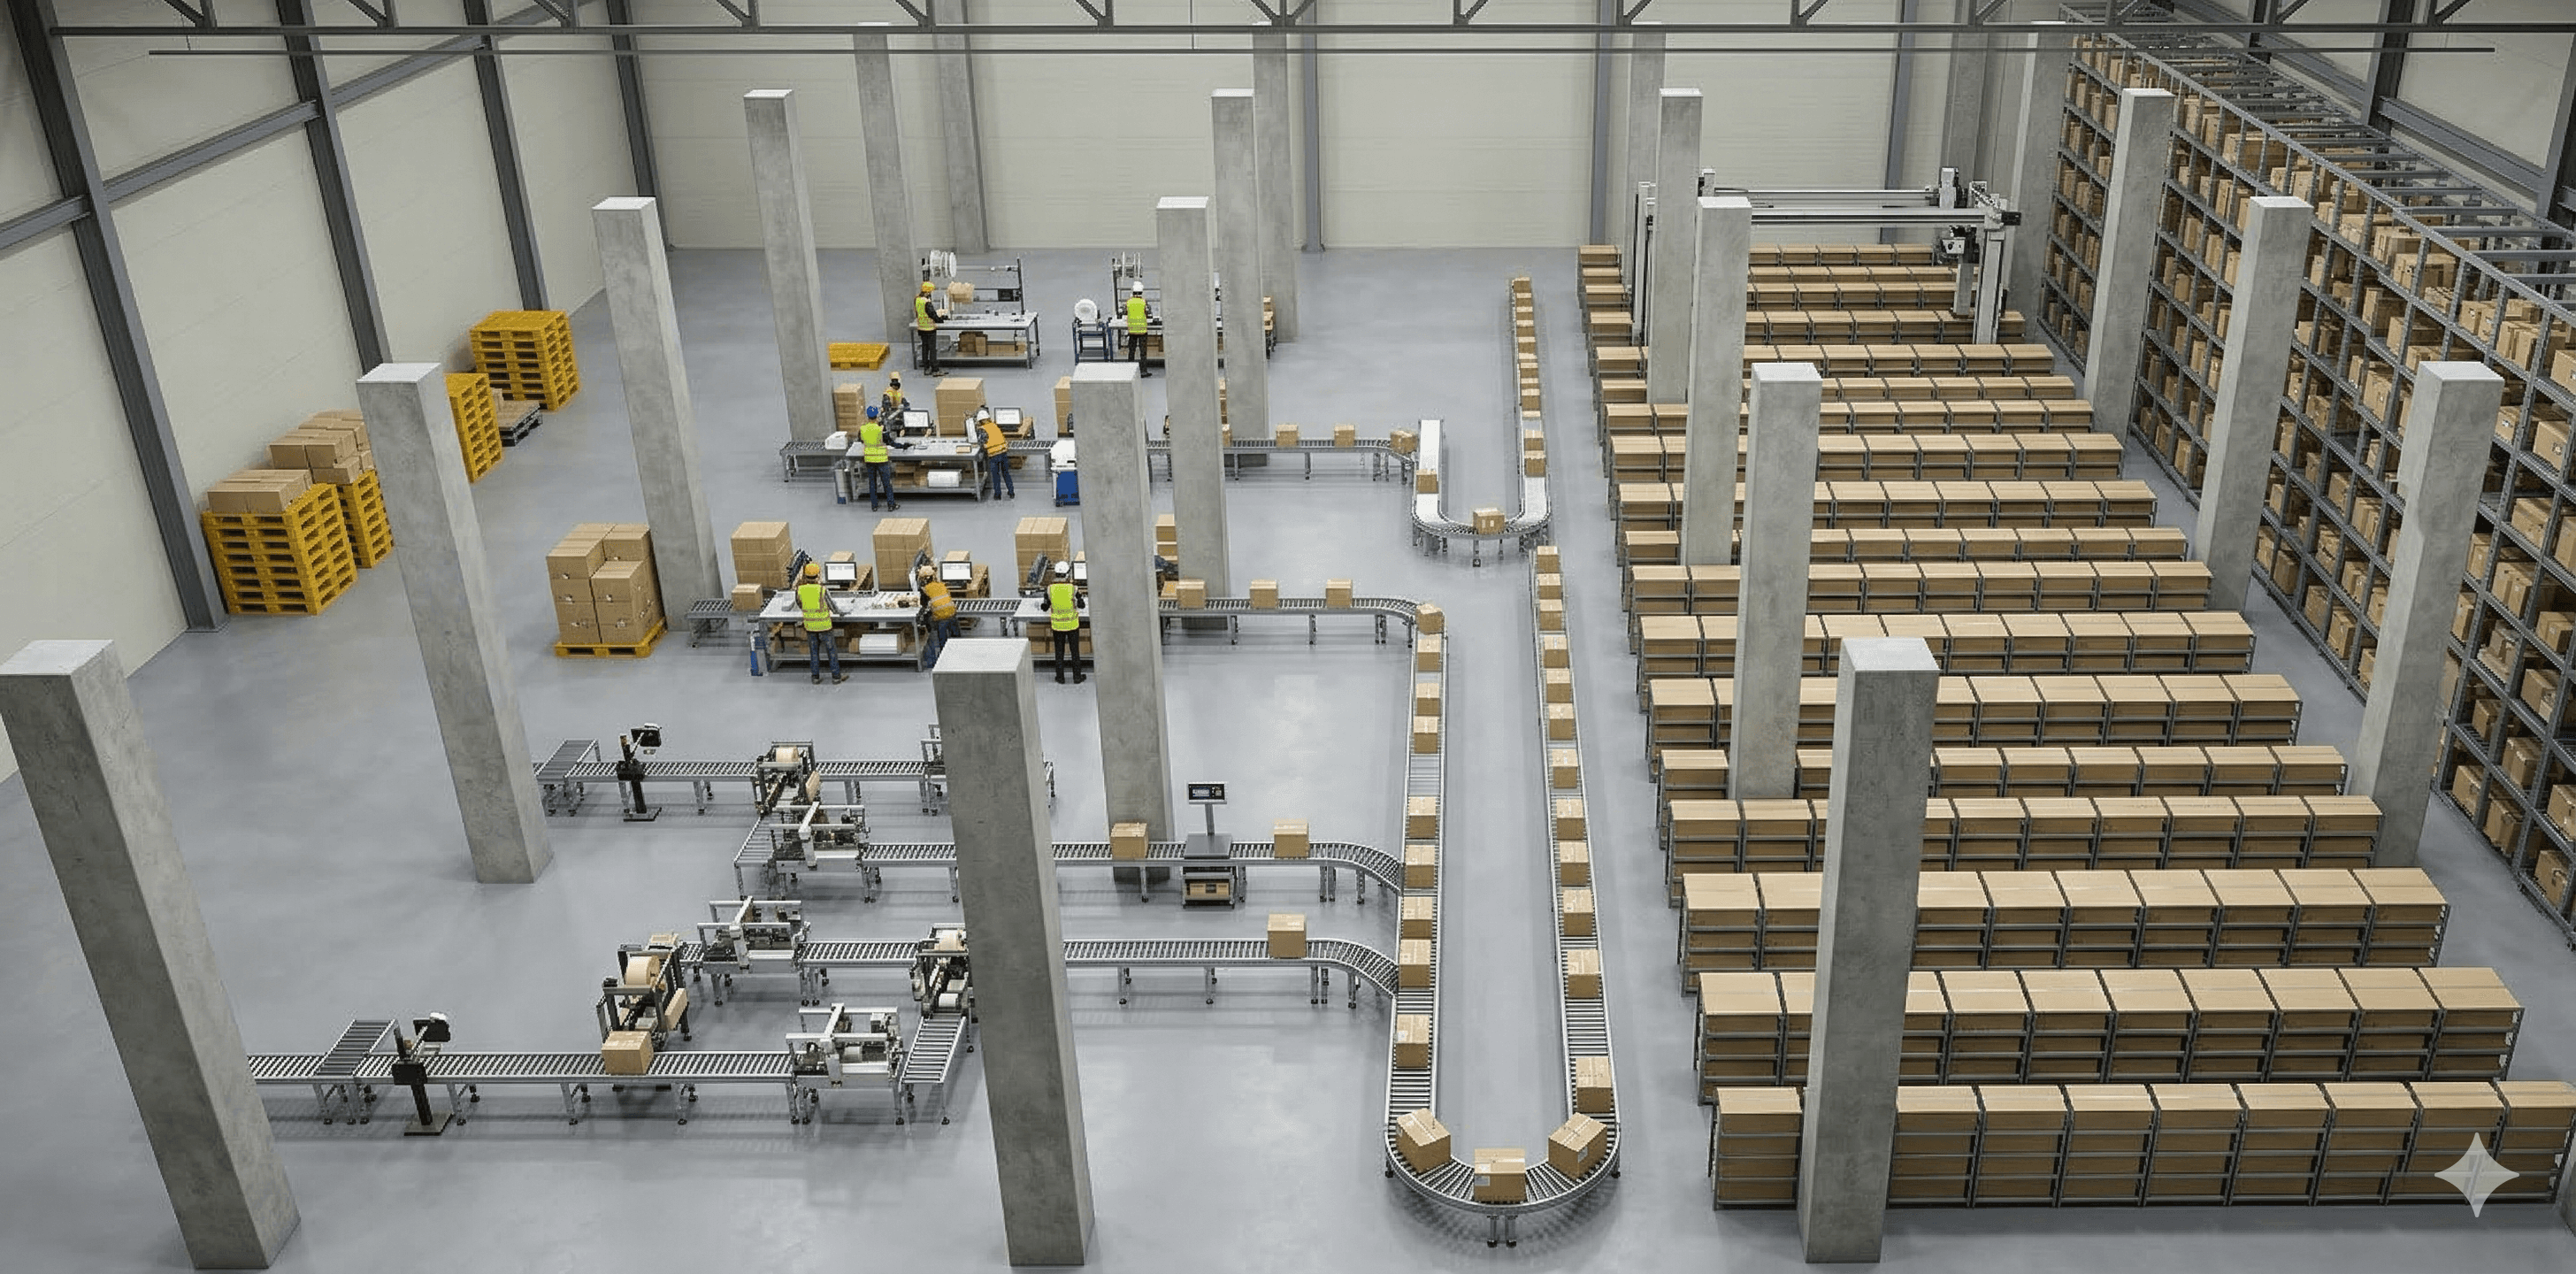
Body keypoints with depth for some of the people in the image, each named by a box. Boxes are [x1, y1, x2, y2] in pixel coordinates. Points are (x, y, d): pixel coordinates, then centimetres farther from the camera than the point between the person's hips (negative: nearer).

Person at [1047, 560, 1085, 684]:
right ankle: (1077, 678, 19)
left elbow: (1045, 607, -1)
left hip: (1057, 625, 1)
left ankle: (1060, 678, 19)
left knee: (1059, 652, 13)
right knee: (1075, 651, 11)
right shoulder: (1073, 588, -16)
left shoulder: (1050, 588, -10)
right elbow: (1081, 605, -4)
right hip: (1072, 624, -1)